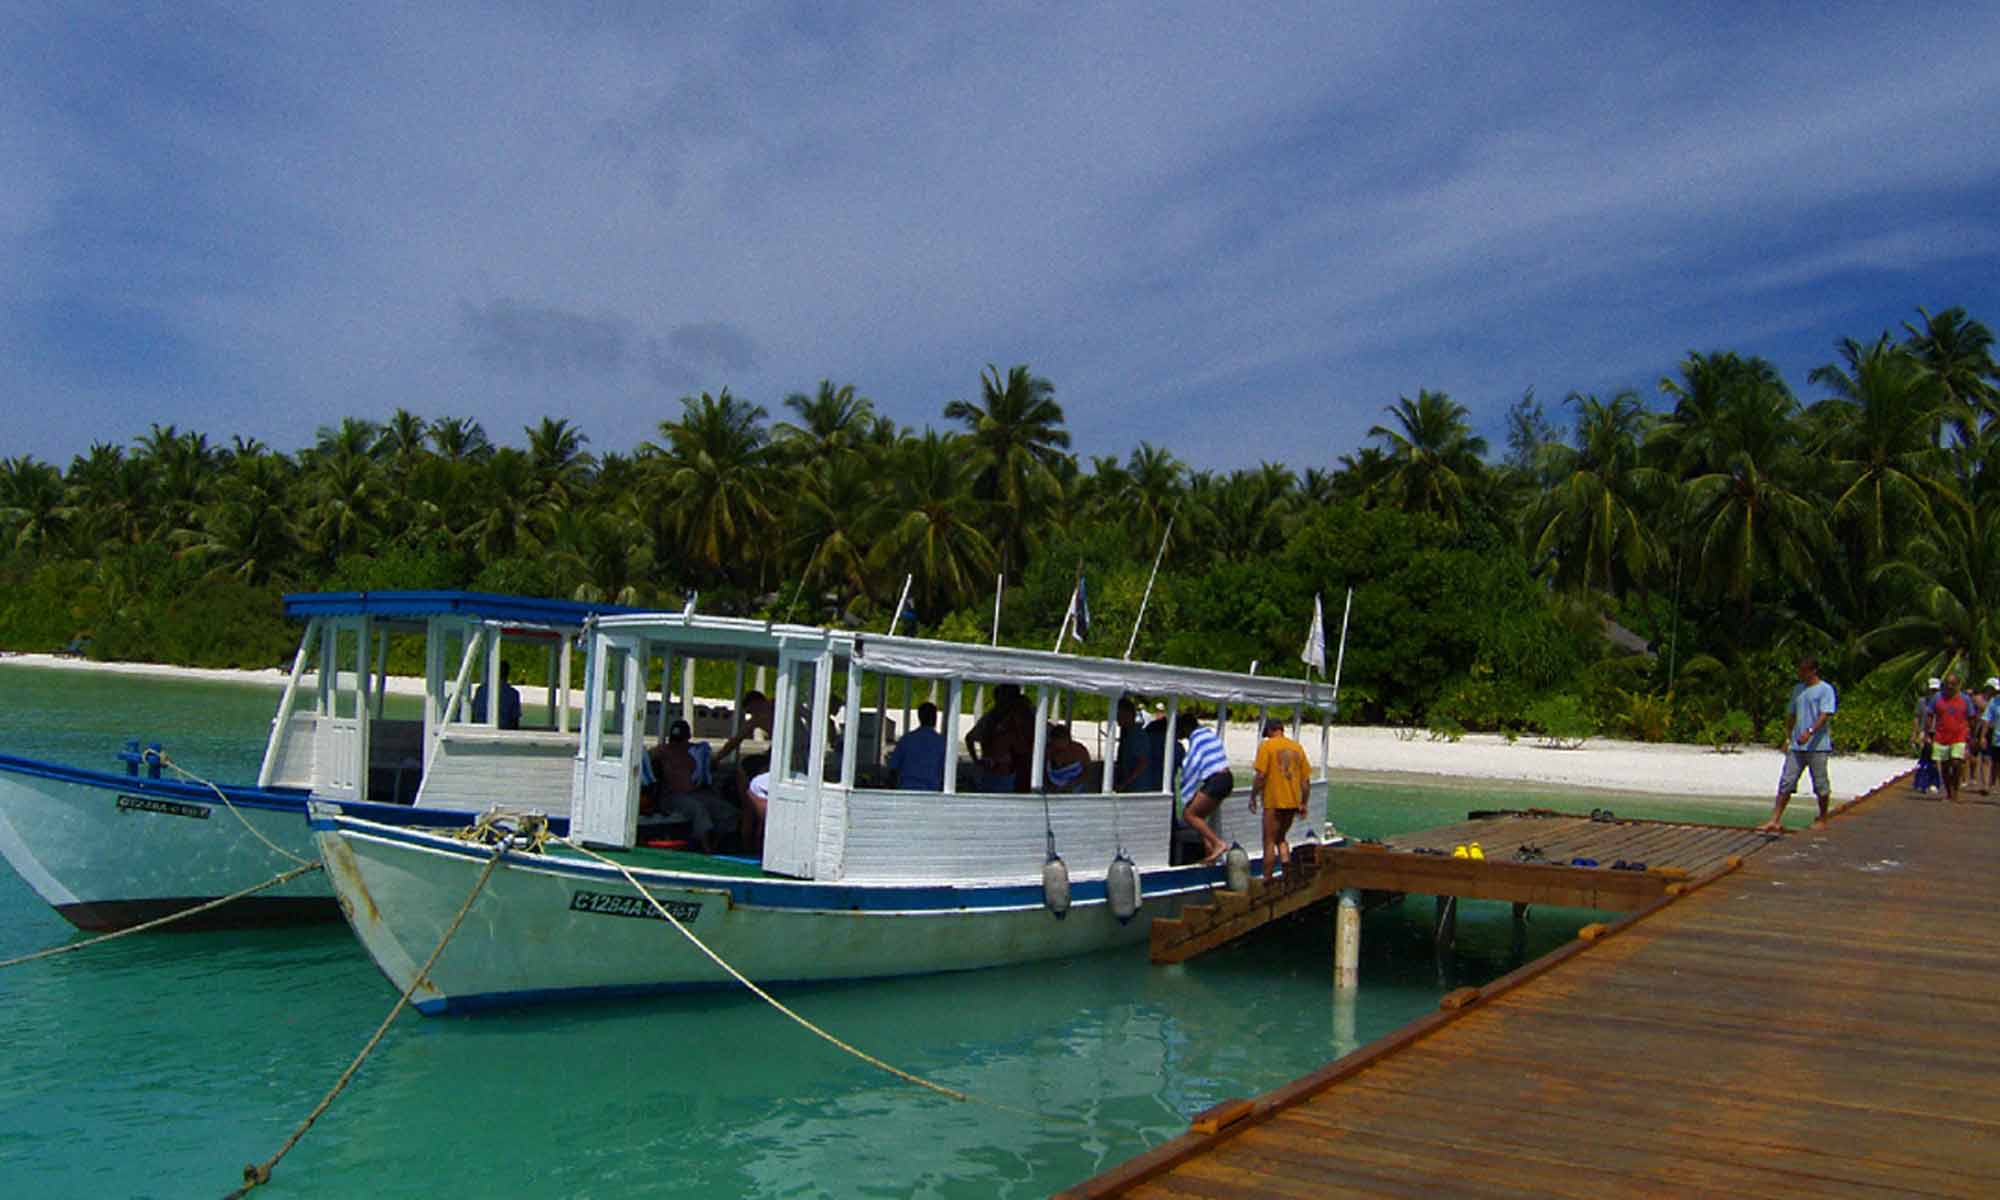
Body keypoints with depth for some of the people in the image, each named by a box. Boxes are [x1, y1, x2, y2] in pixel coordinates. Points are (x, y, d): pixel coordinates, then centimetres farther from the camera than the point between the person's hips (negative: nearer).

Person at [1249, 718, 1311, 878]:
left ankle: (1267, 879, 1)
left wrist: (1253, 797, -4)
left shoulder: (1266, 745, -6)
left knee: (1269, 841, 1)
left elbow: (1260, 775, -14)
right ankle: (1287, 875, 8)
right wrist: (1303, 804, 18)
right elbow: (1306, 779, 10)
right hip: (1293, 802, 5)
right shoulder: (1297, 747, 10)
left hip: (1273, 802, -5)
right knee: (1281, 838, 20)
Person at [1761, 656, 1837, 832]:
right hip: (1796, 746, 6)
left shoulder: (1825, 689, -5)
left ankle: (1822, 820, 19)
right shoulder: (1797, 689, 16)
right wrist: (1788, 738, 18)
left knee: (1820, 785, 5)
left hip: (1818, 746, -6)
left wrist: (1810, 732, -27)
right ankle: (1775, 820, -4)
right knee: (1786, 782, -1)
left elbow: (1825, 715, -15)